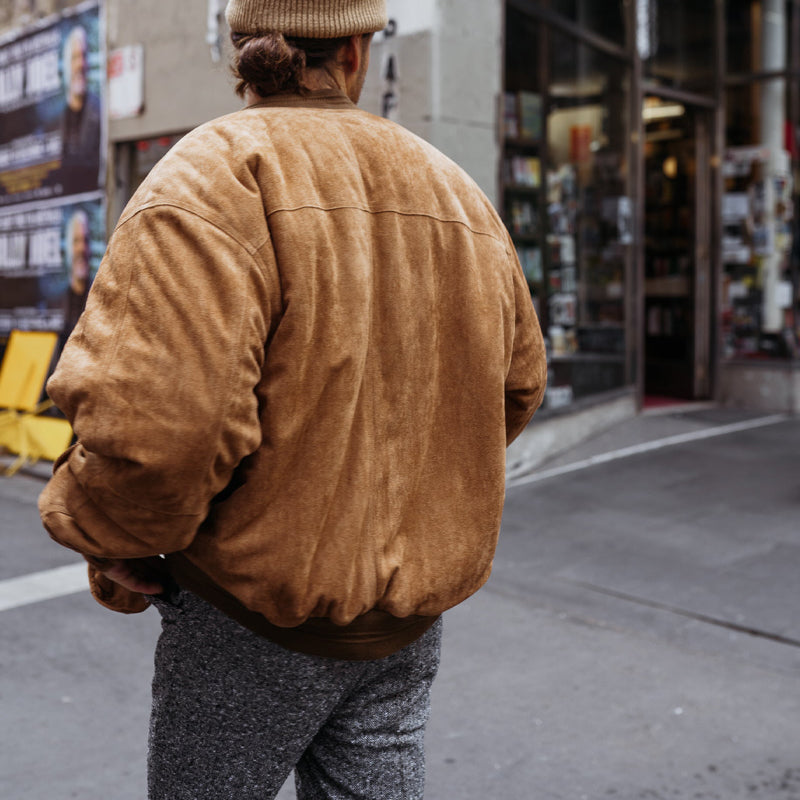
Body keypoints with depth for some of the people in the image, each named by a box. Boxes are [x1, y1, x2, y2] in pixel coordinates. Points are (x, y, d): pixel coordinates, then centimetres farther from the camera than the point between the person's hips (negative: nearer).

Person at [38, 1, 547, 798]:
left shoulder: (215, 175, -16)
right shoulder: (462, 197, 6)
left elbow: (153, 424, -30)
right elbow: (515, 389, 17)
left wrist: (110, 540, -10)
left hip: (254, 616, -5)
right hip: (408, 621, 6)